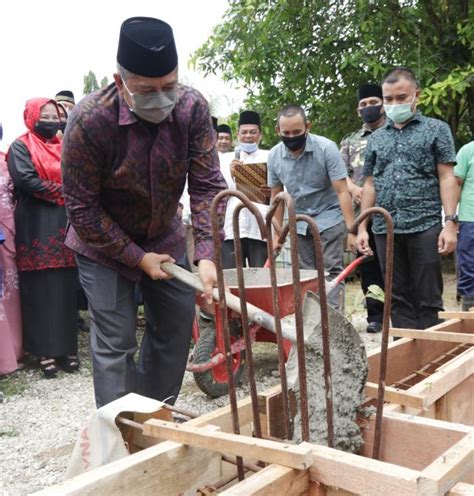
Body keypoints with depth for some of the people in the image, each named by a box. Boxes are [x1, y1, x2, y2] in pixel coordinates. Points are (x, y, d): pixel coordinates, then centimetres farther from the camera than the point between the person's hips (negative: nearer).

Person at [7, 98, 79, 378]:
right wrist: (62, 191, -9)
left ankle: (66, 347, 12)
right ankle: (44, 350, 4)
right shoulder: (21, 146, 1)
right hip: (36, 227, -5)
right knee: (40, 291, -3)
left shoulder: (63, 147, 19)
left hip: (64, 225, 5)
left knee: (66, 289, 4)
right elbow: (25, 179, -14)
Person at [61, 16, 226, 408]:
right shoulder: (90, 119, -28)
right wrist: (136, 257, -17)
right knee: (115, 345, -3)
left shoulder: (193, 108, -19)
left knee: (175, 330, 11)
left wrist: (206, 255, -30)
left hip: (166, 238, 4)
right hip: (105, 246, -4)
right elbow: (82, 207, -20)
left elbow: (207, 185, -18)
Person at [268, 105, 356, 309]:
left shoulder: (326, 148, -19)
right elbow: (276, 196, 3)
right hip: (300, 223, 4)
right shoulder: (274, 155, -7)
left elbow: (342, 192, -18)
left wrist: (351, 230, -23)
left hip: (329, 218, -4)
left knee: (331, 271, -9)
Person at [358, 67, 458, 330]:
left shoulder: (436, 129, 6)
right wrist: (362, 227, 8)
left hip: (425, 226, -3)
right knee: (398, 297, 9)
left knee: (428, 298, 1)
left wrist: (450, 223, -10)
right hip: (385, 229, 4)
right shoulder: (376, 138, 15)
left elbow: (447, 178, 0)